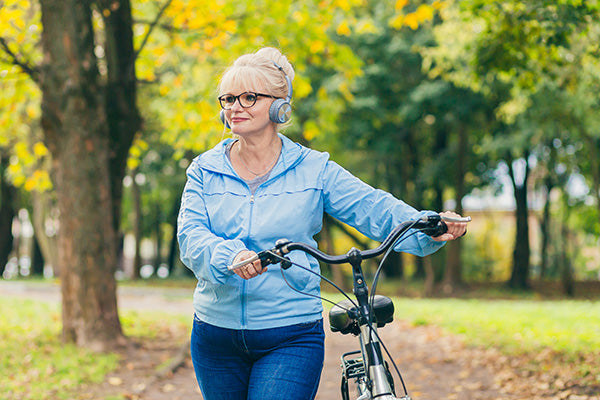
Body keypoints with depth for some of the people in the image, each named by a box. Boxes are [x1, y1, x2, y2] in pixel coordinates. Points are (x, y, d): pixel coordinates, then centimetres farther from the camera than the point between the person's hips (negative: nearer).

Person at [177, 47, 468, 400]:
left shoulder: (313, 169, 1)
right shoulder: (205, 170, 4)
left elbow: (373, 208, -6)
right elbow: (191, 235, -9)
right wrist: (230, 255, -32)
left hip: (291, 340, -3)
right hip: (216, 337, 3)